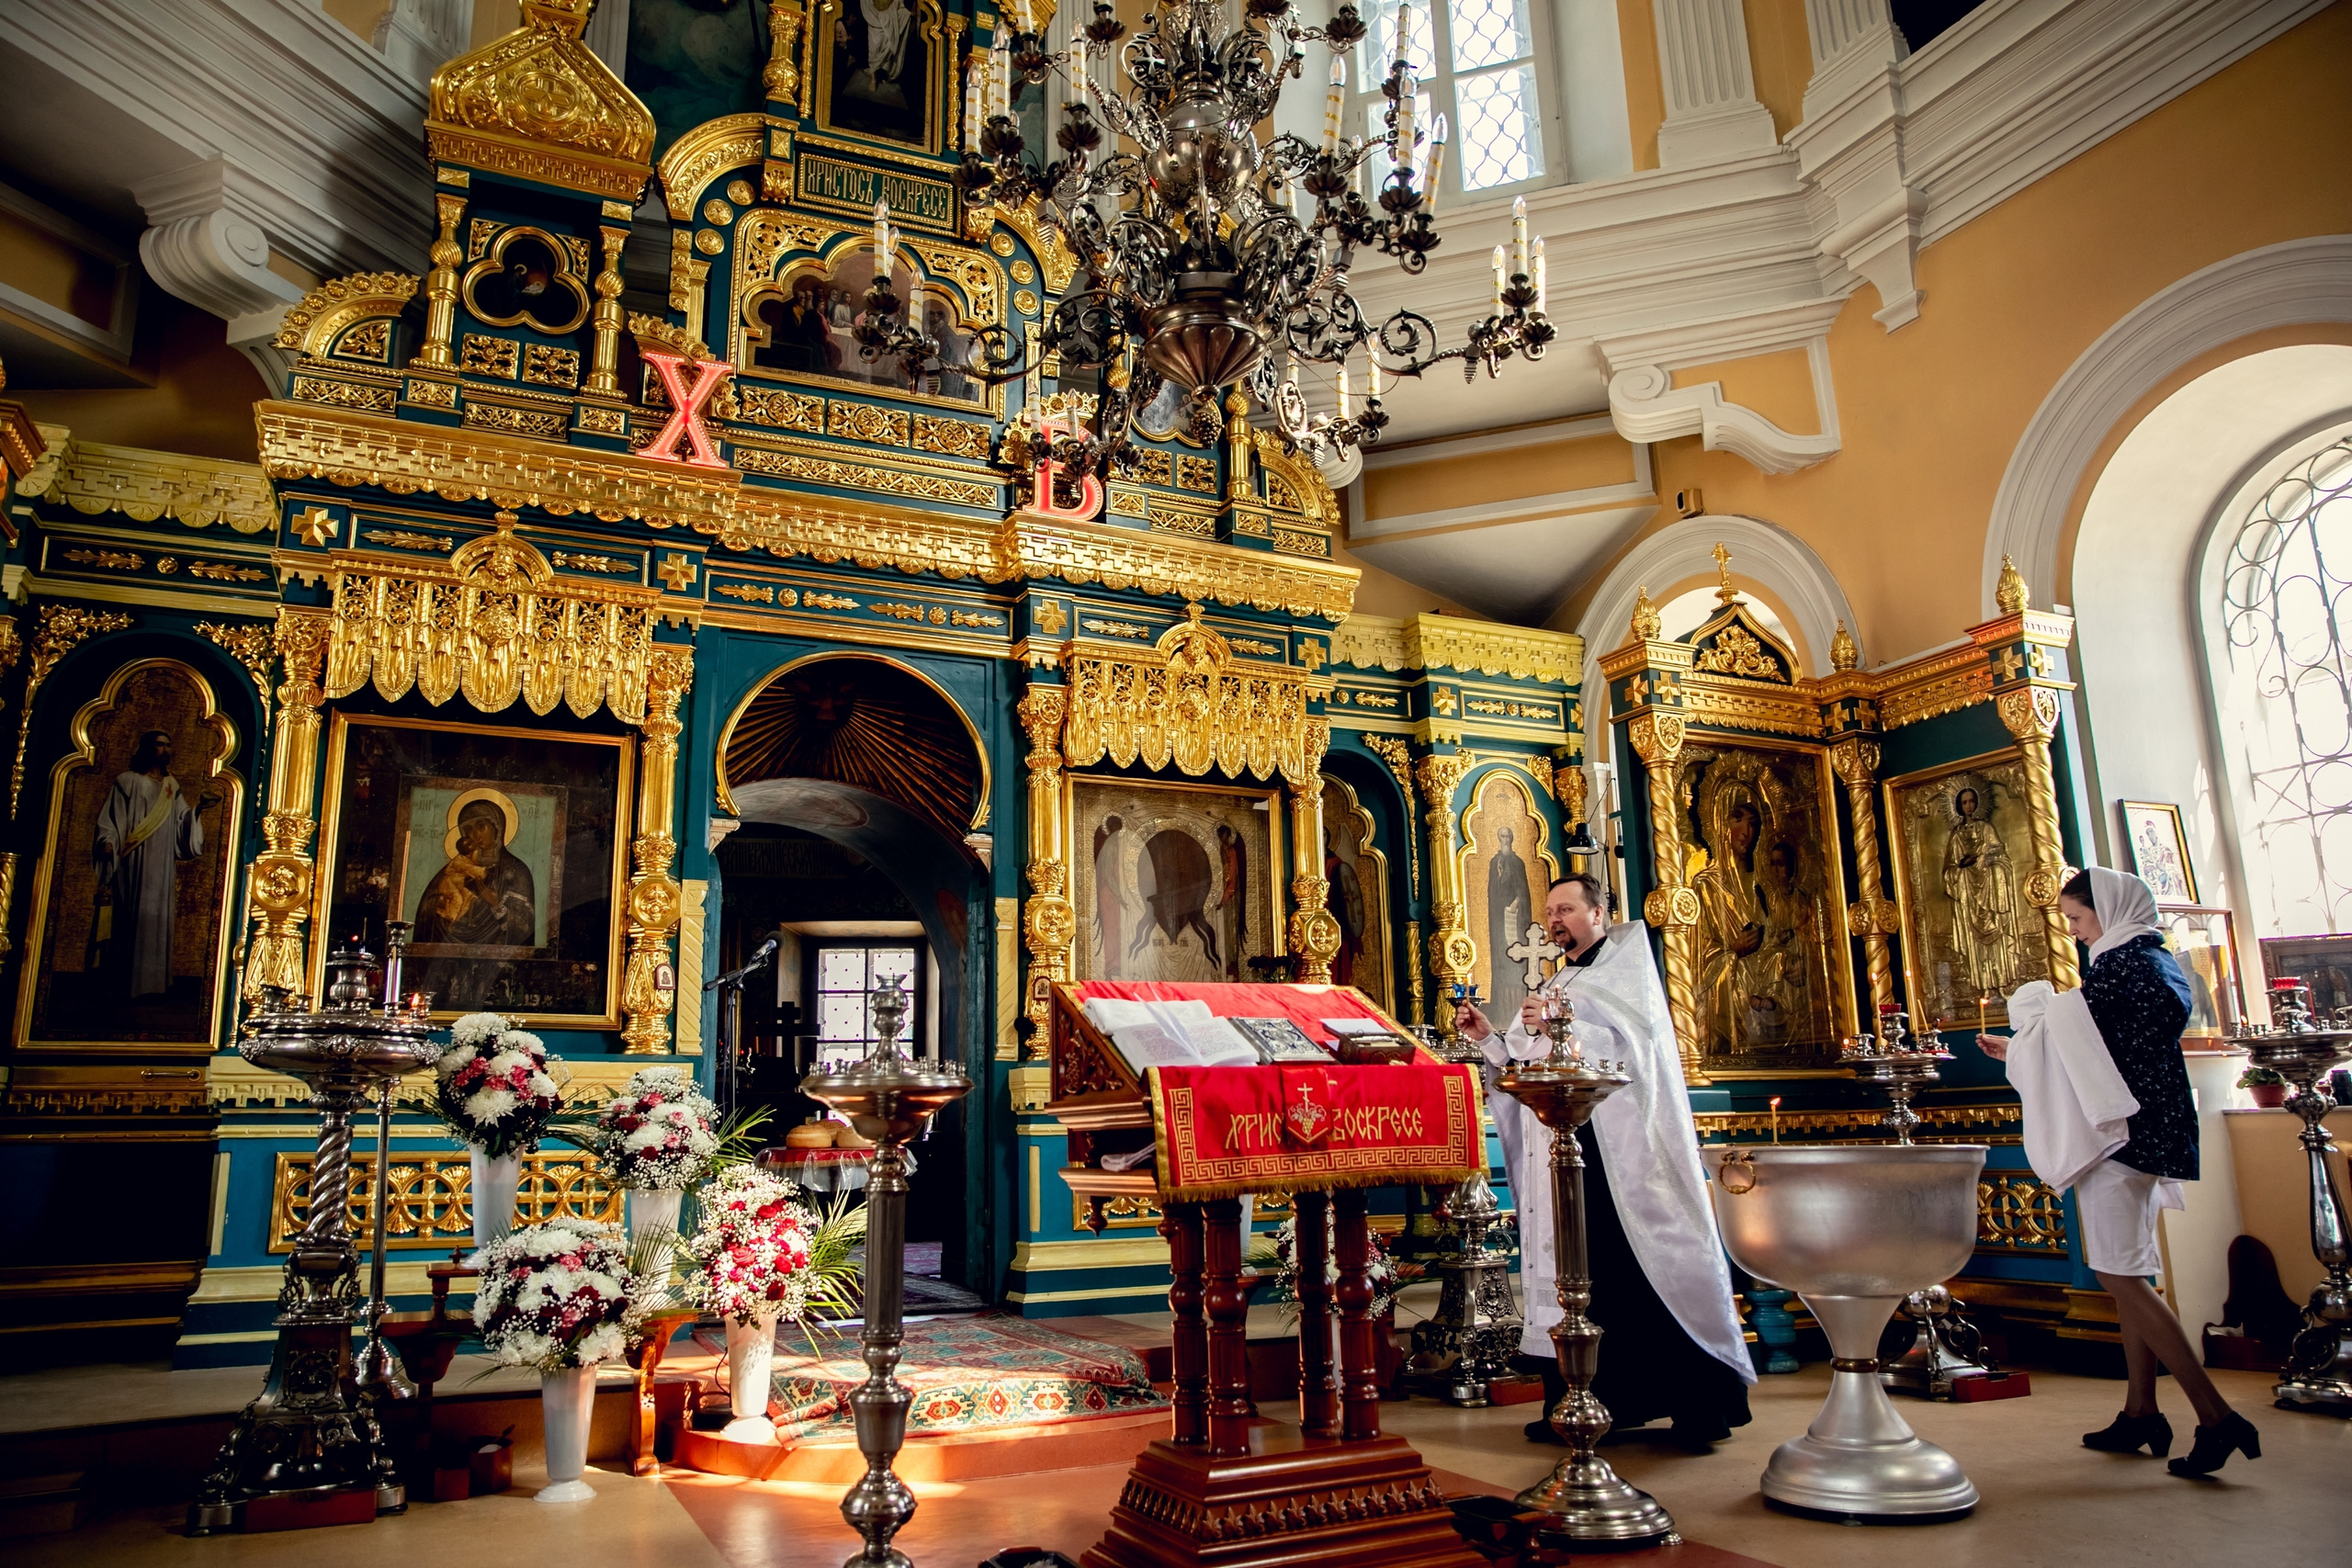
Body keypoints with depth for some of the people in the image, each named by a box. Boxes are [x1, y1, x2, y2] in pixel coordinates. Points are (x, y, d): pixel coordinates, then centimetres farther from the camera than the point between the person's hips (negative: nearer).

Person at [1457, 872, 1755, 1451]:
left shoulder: (1626, 961, 4)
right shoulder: (1553, 986, 22)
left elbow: (1635, 1040, -12)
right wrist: (1489, 1038, 6)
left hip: (1619, 1150, -6)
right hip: (1562, 1150, 6)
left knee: (1639, 1268, -8)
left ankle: (1696, 1407, 0)